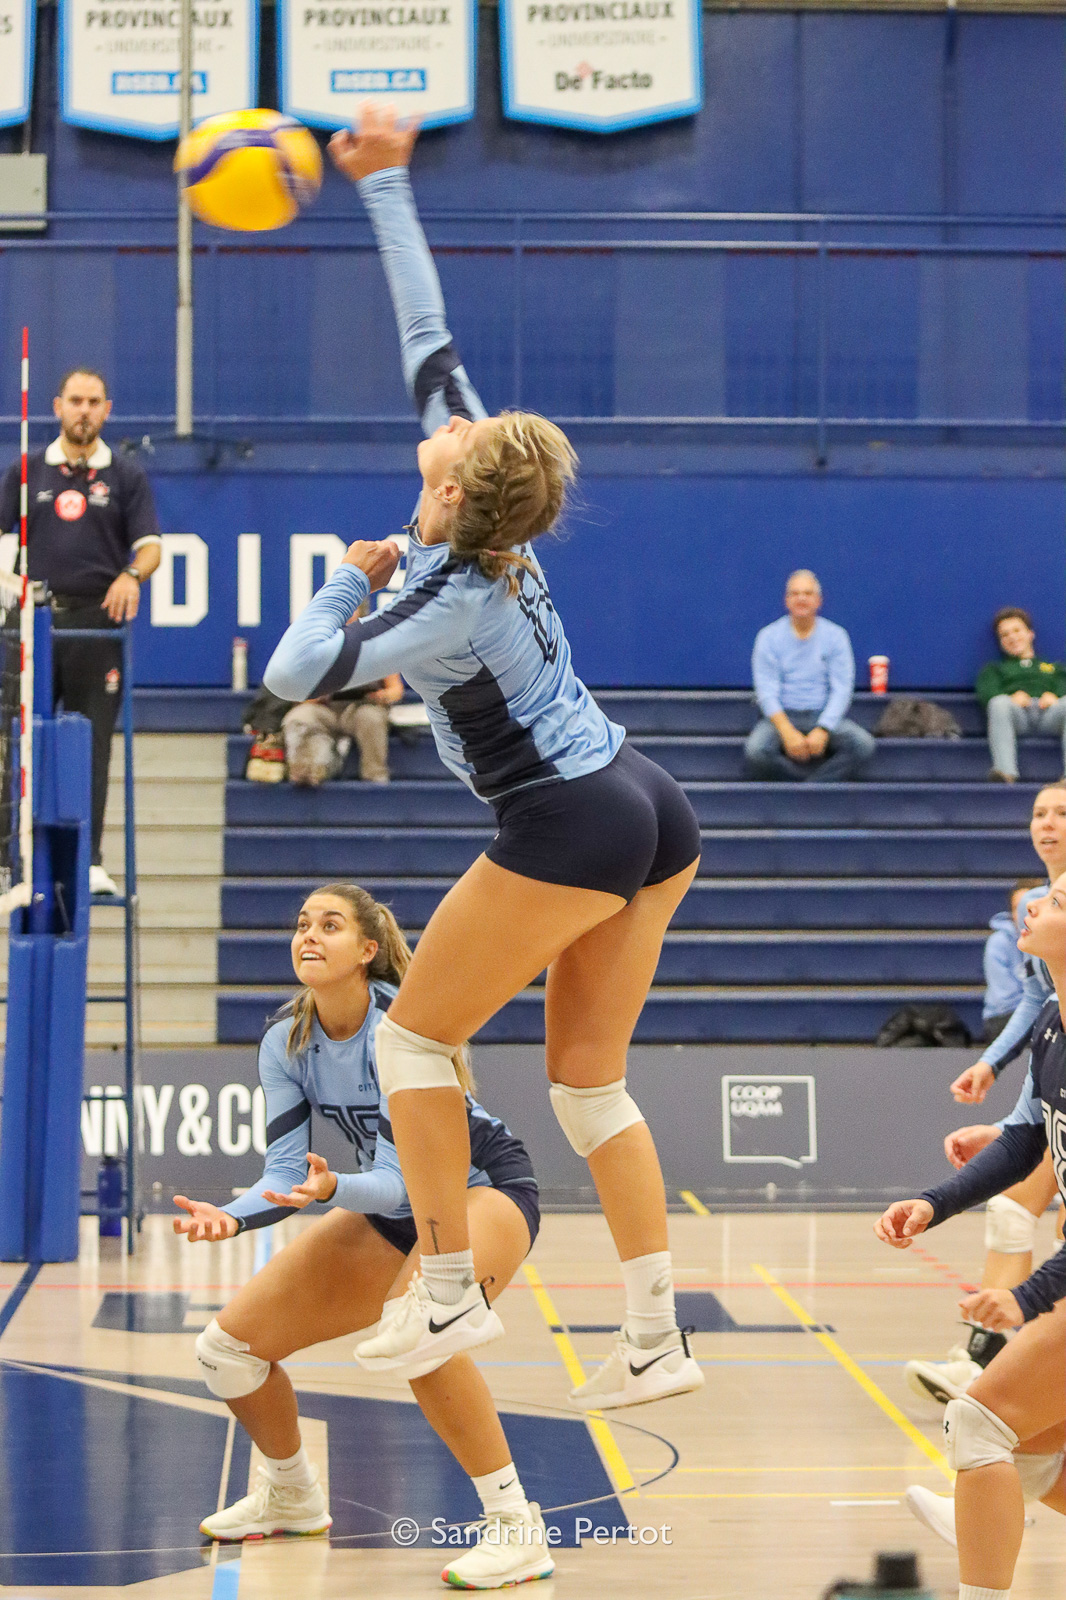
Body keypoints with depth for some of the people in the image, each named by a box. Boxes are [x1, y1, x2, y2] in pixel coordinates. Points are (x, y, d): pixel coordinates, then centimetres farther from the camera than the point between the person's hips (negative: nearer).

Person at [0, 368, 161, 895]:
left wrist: (131, 575, -17)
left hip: (97, 617, -1)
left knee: (92, 743, -3)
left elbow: (149, 545, 4)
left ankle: (88, 860, 0)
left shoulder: (126, 475, 9)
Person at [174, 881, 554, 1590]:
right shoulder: (287, 1043, -9)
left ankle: (518, 1528, -28)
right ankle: (292, 1497, 30)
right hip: (391, 1210, 7)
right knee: (227, 1347, 1)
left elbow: (401, 1178, -31)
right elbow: (286, 1173, -10)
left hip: (485, 1189, -7)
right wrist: (229, 1216, -30)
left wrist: (332, 1189, -51)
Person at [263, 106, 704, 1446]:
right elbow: (427, 334, 7)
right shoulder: (490, 520, 2)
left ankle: (450, 1289, 3)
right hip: (652, 818, 8)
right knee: (589, 1082, 10)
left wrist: (347, 579, 4)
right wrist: (383, 188, 11)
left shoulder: (452, 606, -17)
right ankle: (656, 1339, 6)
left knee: (416, 1034, 4)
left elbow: (295, 676, -10)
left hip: (568, 831, -8)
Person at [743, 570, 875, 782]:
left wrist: (822, 731, -19)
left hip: (824, 717, 1)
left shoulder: (835, 636, 4)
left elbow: (842, 690, -3)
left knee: (863, 744, -29)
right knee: (755, 751, -34)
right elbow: (767, 692, -6)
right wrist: (788, 733, -21)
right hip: (781, 717, -1)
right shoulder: (769, 636, 2)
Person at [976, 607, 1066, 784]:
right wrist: (1012, 697, -9)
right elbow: (986, 692, 14)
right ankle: (1006, 771, -55)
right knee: (999, 703, -39)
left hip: (1048, 712, 1)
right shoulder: (994, 669, 36)